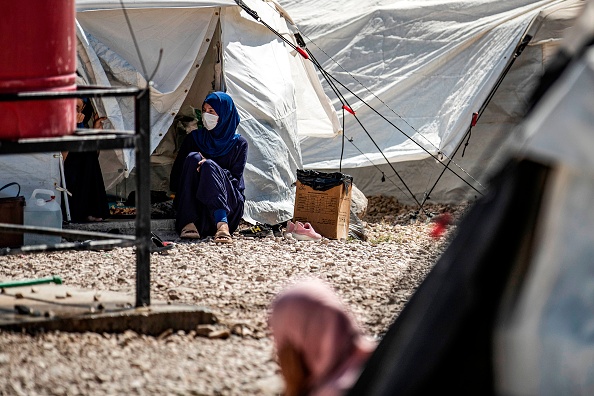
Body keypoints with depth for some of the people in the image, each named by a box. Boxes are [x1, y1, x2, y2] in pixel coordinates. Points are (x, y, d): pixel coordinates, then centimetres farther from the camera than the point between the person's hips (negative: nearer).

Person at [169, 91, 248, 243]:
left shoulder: (239, 143, 6)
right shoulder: (194, 138, 12)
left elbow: (235, 179, -3)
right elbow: (176, 174, 10)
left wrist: (209, 167, -19)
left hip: (229, 202, -2)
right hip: (194, 203, 2)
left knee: (208, 166, -29)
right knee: (193, 158, -23)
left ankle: (222, 224, -50)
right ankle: (189, 223, -36)